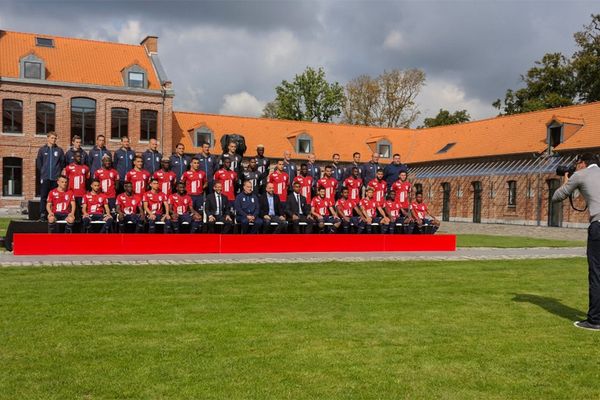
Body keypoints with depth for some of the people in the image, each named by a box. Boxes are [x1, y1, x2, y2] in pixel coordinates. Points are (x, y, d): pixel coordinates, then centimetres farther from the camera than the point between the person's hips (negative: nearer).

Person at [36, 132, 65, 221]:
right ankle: (43, 214, 2)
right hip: (45, 177, 0)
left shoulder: (59, 150, 8)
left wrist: (59, 173, 3)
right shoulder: (42, 150, 7)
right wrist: (42, 172, 5)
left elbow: (62, 163, 8)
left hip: (56, 178, 0)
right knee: (44, 197, -1)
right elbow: (38, 163, 9)